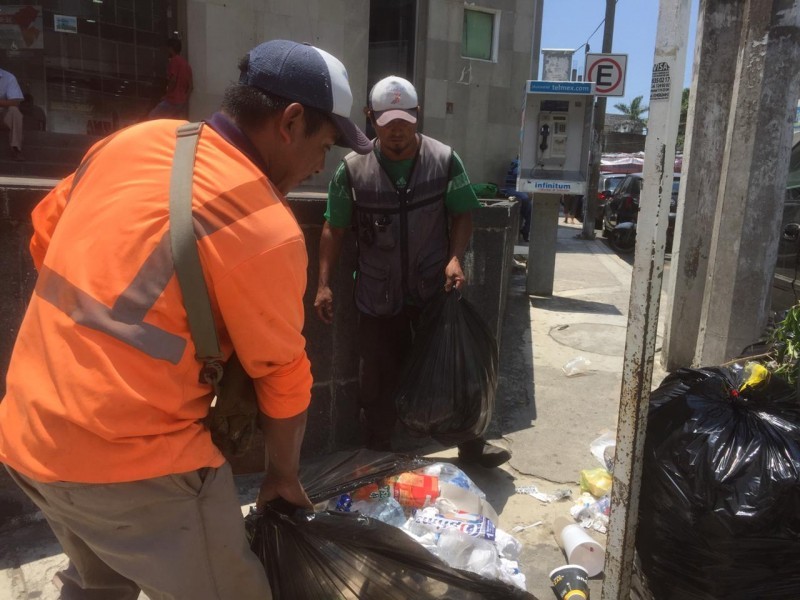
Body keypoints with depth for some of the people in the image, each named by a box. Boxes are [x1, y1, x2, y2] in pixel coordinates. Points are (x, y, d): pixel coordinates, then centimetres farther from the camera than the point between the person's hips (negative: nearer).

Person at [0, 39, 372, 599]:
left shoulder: (133, 139, 2)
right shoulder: (266, 228, -18)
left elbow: (46, 232, 15)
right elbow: (282, 376, -8)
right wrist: (285, 473, 8)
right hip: (132, 459, -7)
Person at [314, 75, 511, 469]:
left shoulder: (444, 160, -4)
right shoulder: (352, 168, -5)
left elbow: (462, 215, 3)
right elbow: (334, 230, 1)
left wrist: (455, 258, -14)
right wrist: (324, 284, -4)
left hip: (435, 289, 1)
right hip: (378, 295, 0)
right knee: (377, 379, 10)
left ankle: (470, 444, 32)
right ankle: (378, 451, 30)